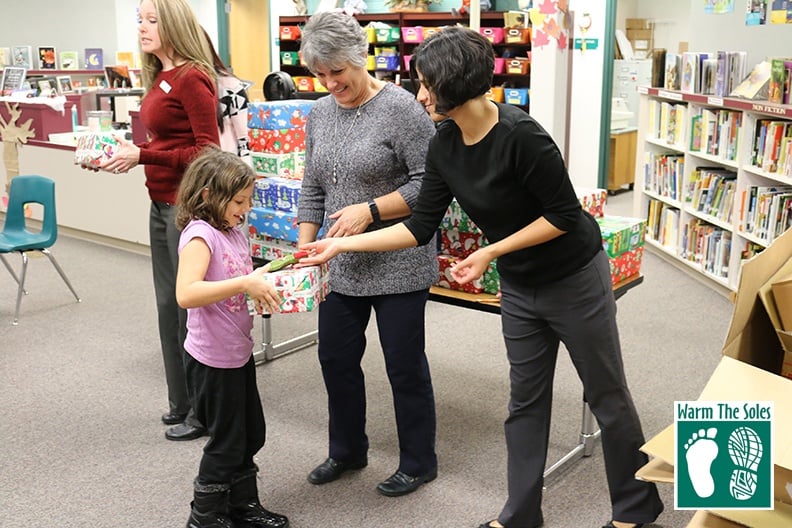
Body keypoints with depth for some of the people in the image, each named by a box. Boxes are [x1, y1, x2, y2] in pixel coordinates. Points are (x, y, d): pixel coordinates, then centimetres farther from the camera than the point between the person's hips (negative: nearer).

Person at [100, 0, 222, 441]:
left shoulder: (192, 79, -15)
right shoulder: (161, 78, 12)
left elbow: (207, 151, -18)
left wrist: (143, 157, -18)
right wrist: (127, 151, 2)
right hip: (162, 203, 9)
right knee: (169, 305, 16)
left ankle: (201, 412, 15)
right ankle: (181, 404, 31)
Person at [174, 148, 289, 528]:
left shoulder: (234, 232, 7)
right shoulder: (200, 235, -20)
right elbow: (186, 294, -34)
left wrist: (267, 282, 1)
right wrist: (245, 284, -37)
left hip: (239, 353, 9)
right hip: (212, 360, -9)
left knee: (250, 435, 20)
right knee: (226, 442, 6)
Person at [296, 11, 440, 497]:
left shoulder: (401, 108, -14)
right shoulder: (320, 113, 7)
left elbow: (428, 183, -15)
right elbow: (312, 190, 12)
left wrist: (370, 210, -21)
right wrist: (304, 248, 6)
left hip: (397, 266, -6)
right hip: (342, 266, 7)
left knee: (404, 364, 6)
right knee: (336, 358, 15)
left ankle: (419, 463, 26)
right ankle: (347, 451, 37)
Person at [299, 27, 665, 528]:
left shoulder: (521, 136, -29)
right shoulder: (445, 146, -6)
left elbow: (564, 214, -23)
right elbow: (420, 227, -3)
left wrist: (491, 253, -23)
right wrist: (343, 243, -5)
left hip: (575, 279, -6)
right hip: (520, 286, 7)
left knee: (607, 396, 11)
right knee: (526, 400, 15)